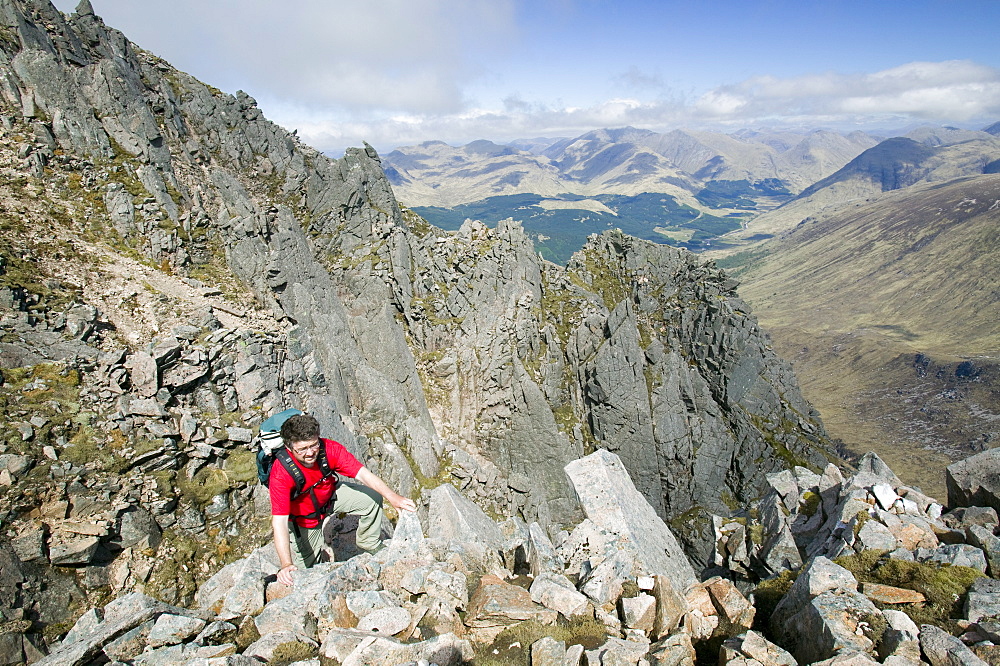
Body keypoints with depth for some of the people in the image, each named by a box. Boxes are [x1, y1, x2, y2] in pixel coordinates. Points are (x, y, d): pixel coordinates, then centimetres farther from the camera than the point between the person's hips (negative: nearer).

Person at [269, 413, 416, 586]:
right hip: (302, 517, -3)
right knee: (303, 568, 3)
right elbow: (279, 521, -40)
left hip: (330, 494, 3)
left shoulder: (329, 449, -30)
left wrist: (393, 497, -42)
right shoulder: (280, 473, -37)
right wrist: (286, 565, -49)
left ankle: (370, 546, 16)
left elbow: (362, 474, -30)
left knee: (372, 498, -8)